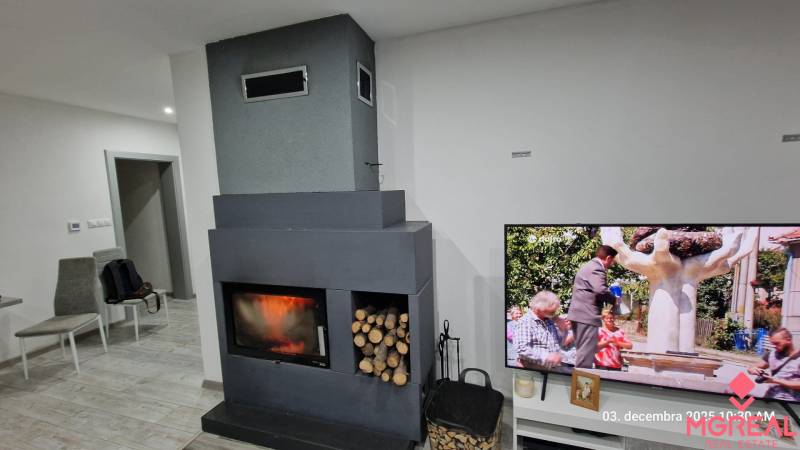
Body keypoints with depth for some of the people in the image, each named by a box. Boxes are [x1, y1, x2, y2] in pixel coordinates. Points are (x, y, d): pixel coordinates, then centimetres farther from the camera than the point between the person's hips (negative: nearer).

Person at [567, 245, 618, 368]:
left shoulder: (588, 266, 21)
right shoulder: (596, 268, -12)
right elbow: (601, 290, -24)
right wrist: (615, 300, -7)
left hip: (579, 313, 10)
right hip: (587, 315, -10)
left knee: (581, 351, 17)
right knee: (587, 353, -6)